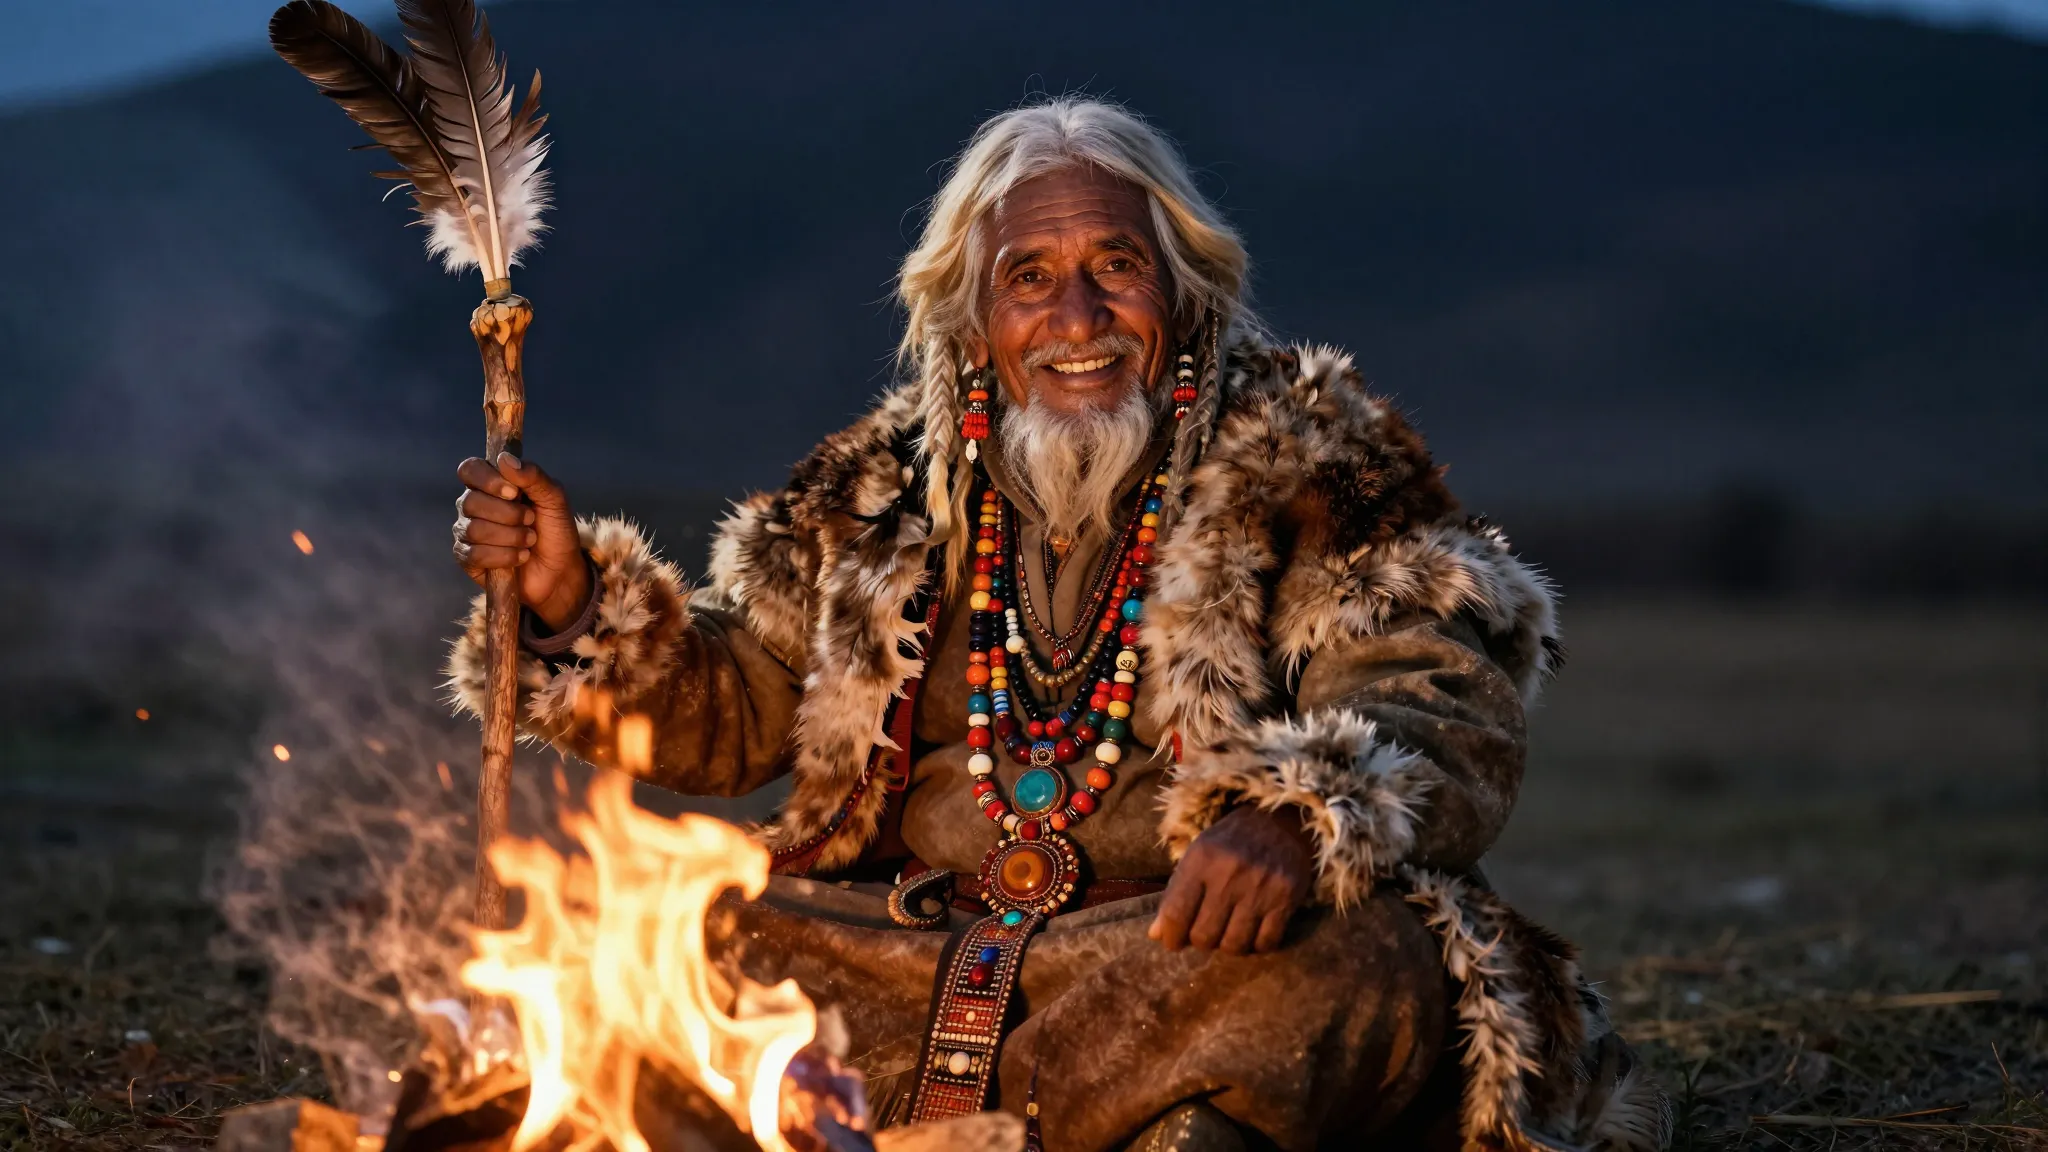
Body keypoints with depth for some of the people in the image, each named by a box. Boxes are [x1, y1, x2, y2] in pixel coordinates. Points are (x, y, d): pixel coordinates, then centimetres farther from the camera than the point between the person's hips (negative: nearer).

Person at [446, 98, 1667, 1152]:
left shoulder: (1312, 463, 4)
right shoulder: (884, 494, 15)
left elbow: (1442, 716, -7)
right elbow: (731, 712, 20)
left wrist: (1296, 821, -29)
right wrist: (576, 601, 2)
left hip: (1198, 948, -3)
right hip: (913, 946, 4)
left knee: (1361, 962, -35)